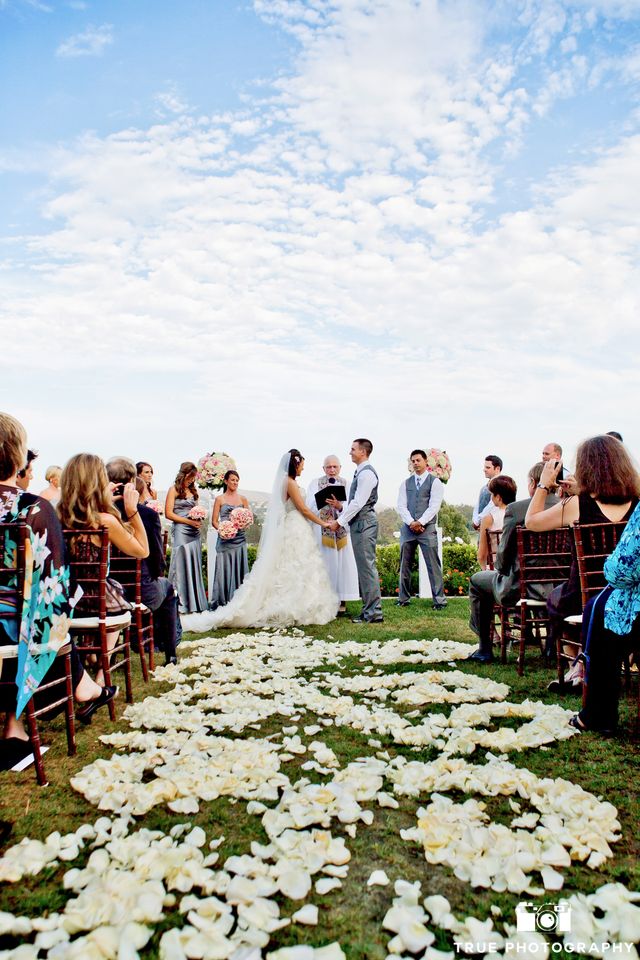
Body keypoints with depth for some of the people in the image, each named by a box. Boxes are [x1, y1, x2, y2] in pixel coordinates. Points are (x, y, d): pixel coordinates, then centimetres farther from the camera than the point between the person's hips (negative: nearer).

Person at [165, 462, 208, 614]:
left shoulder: (193, 491, 17)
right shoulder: (174, 490, -2)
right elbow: (168, 513, -8)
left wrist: (199, 519, 2)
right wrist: (189, 521, -13)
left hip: (194, 532, 6)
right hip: (180, 532, -6)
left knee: (194, 566, 5)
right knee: (181, 565, -4)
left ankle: (193, 603, 10)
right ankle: (180, 603, 0)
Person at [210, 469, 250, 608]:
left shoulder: (243, 499, 10)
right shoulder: (219, 499, 4)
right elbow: (214, 521, 2)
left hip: (239, 538, 2)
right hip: (224, 539, -2)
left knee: (238, 569, 4)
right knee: (224, 569, -2)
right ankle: (221, 601, 5)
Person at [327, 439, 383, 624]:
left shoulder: (366, 473, -12)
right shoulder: (360, 473, 18)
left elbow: (358, 503, -18)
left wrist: (339, 522, -14)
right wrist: (340, 506, 8)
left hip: (364, 523, -10)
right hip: (359, 523, 10)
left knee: (367, 567, -8)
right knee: (364, 567, 12)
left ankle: (373, 612, -4)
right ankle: (369, 609, 17)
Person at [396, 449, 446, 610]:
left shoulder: (435, 482, 4)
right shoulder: (406, 483, 14)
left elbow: (434, 506, -5)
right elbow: (401, 506, 5)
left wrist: (420, 522, -13)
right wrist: (411, 522, -9)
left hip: (427, 528, -4)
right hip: (408, 528, 4)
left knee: (433, 565, -6)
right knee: (405, 565, 6)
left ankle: (439, 599, -1)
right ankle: (403, 598, 14)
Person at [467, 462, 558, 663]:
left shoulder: (515, 509, -14)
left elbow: (504, 552, -11)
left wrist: (502, 570, 11)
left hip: (521, 589, -5)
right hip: (559, 588, 5)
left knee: (476, 581, 23)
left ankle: (484, 649, 27)